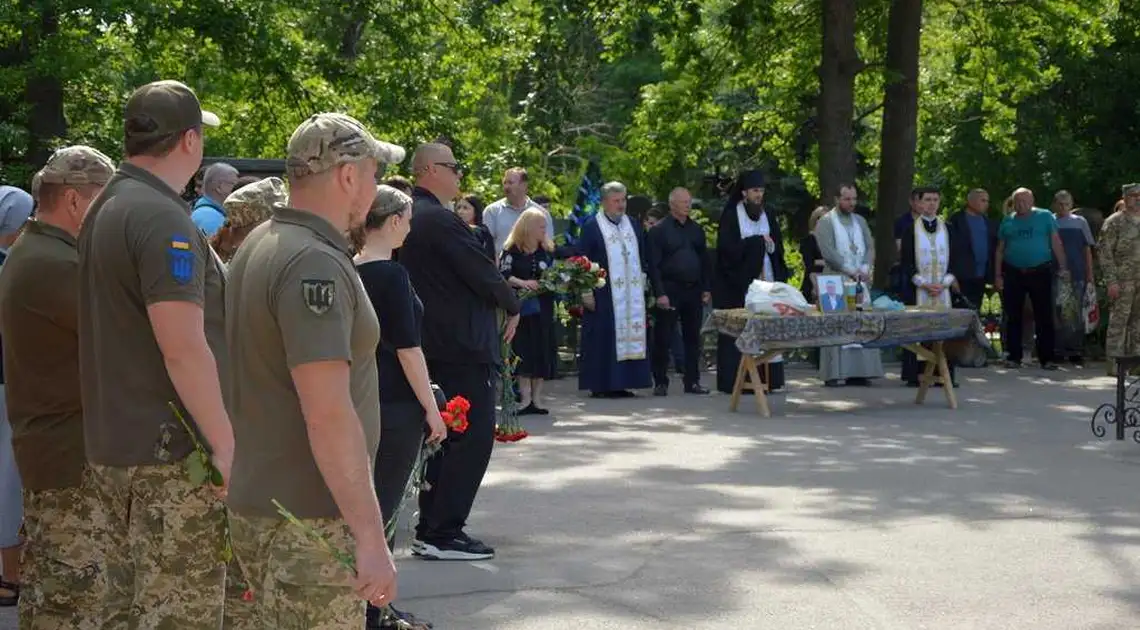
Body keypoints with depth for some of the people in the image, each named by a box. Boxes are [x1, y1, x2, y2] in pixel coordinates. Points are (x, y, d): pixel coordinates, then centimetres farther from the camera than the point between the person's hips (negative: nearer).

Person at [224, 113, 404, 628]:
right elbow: (328, 414, -26)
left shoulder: (260, 244, 12)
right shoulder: (315, 263, -20)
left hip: (251, 501, 10)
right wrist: (371, 536, -26)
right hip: (307, 517, -10)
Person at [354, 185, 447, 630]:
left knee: (371, 503, 15)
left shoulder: (351, 272, 7)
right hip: (395, 407, -8)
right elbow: (408, 348, -17)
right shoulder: (391, 274, -16)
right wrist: (432, 408, -11)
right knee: (383, 507, -2)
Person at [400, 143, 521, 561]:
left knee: (446, 435, 16)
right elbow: (483, 273, -17)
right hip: (462, 344, -10)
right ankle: (442, 533, -7)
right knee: (474, 436, -6)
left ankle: (430, 528, 19)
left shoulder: (408, 216, 11)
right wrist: (512, 307, 0)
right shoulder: (440, 220, -18)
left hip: (431, 343, 10)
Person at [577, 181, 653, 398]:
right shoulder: (591, 227, -4)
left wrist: (643, 285, 11)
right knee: (603, 338, -4)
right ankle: (600, 385, 0)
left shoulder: (634, 225, 13)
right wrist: (587, 291, -11)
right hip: (604, 295, -6)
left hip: (631, 294, 6)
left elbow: (642, 258, 18)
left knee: (631, 335, 4)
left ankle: (621, 383, 9)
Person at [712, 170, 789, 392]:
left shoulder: (768, 215, 14)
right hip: (737, 282, -4)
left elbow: (778, 246, 13)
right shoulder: (731, 216, -2)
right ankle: (734, 380, -5)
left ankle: (767, 378, -2)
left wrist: (770, 245, -9)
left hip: (765, 280, 4)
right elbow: (728, 248, -11)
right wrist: (758, 242, -8)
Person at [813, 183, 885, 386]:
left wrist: (864, 269, -8)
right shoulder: (826, 222, -2)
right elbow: (828, 251, -12)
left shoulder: (860, 221, 16)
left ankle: (857, 372, 3)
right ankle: (833, 373, -7)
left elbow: (870, 247, 10)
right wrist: (850, 270, -15)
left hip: (859, 280, 5)